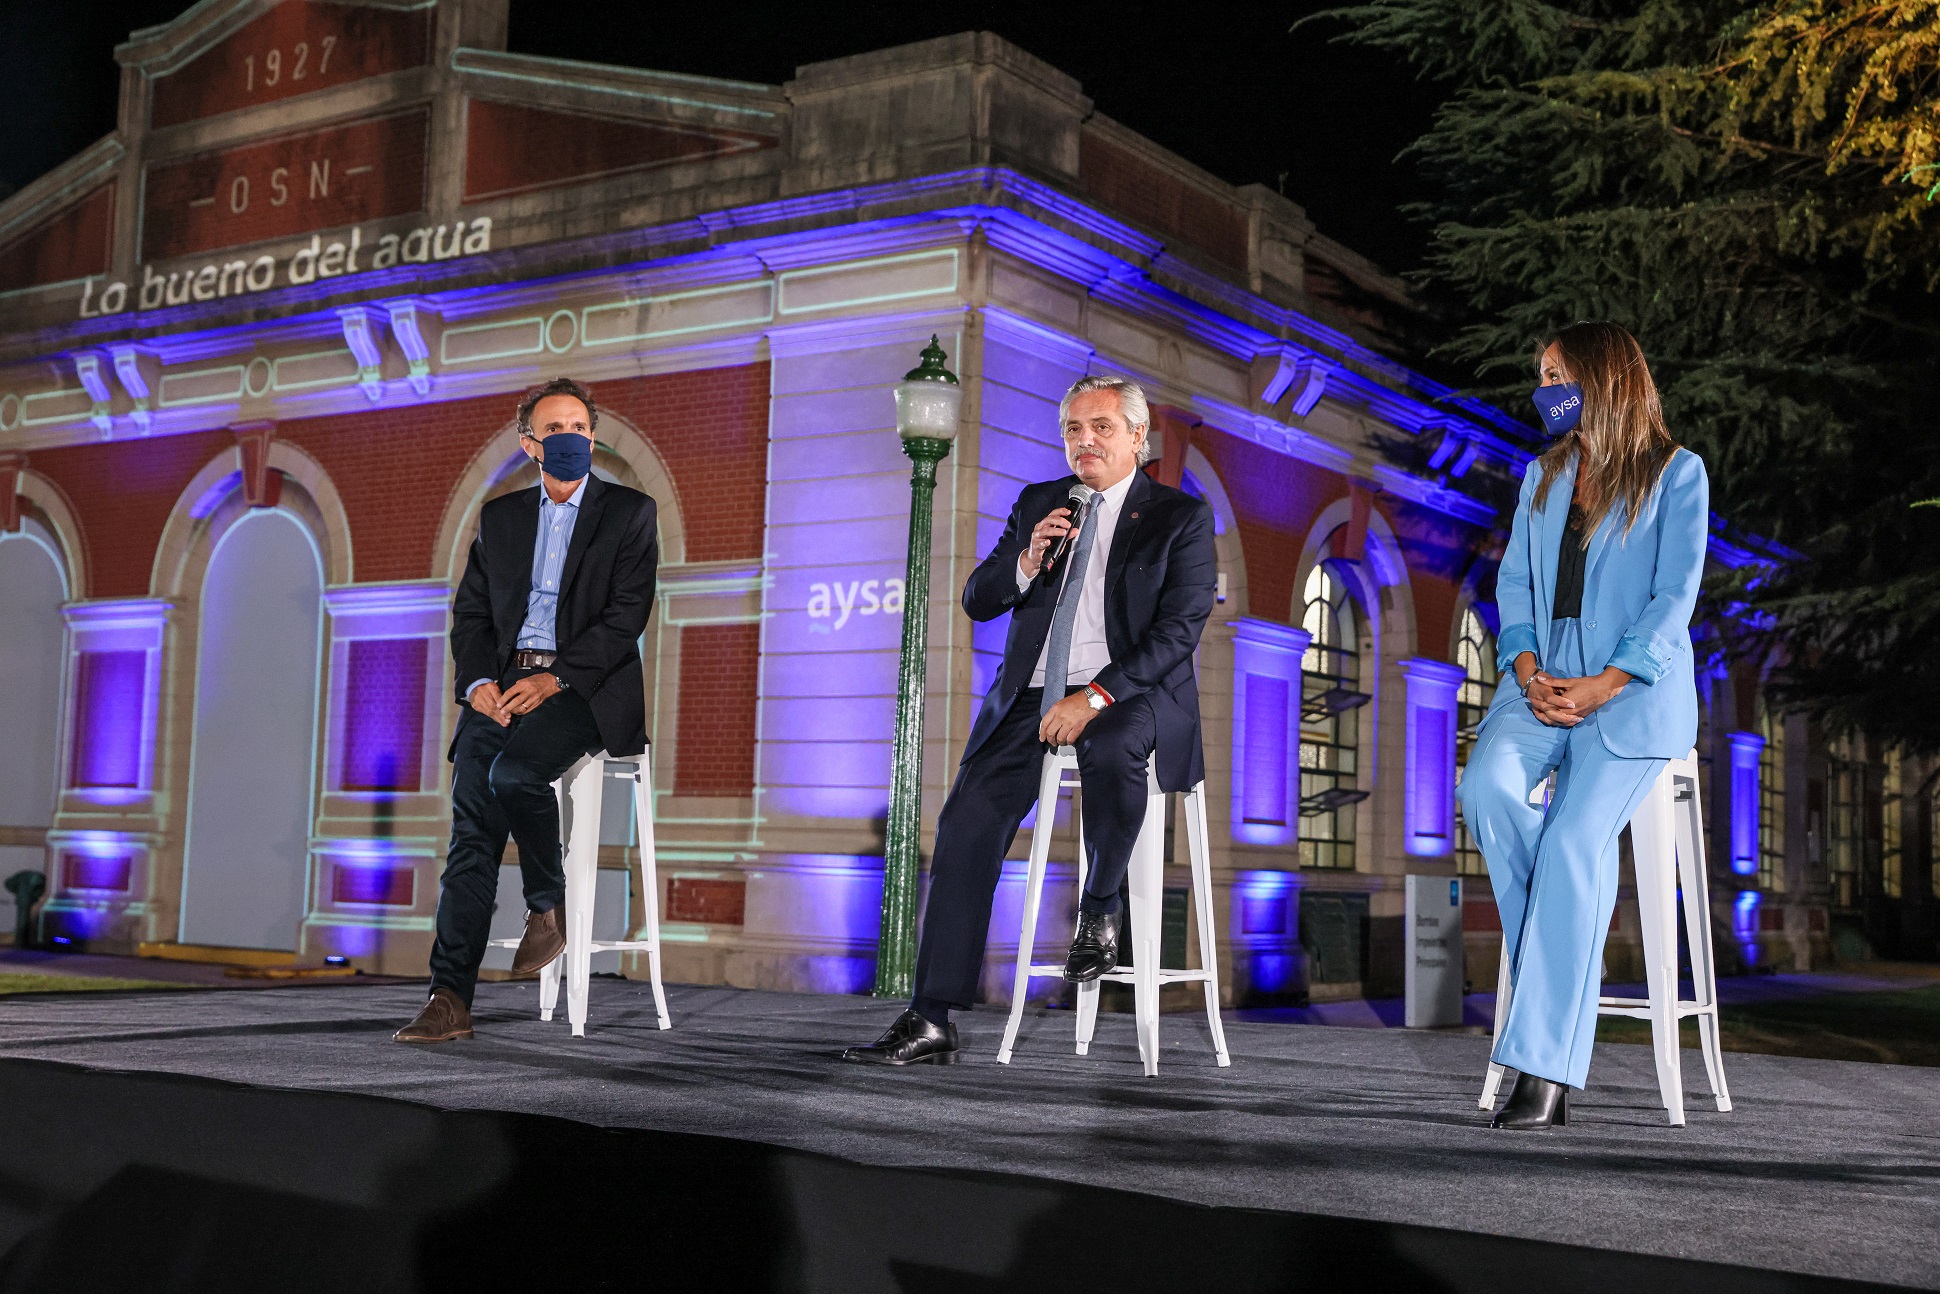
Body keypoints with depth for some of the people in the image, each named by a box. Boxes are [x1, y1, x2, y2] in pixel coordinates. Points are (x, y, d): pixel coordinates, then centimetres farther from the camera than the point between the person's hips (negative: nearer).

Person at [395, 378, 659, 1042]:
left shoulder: (629, 512, 7)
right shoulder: (499, 517, 20)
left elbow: (626, 615, -4)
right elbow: (470, 613, 15)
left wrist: (556, 678, -16)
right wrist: (478, 681, -5)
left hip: (588, 684, -4)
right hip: (505, 682, 4)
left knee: (514, 771, -31)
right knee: (472, 802, -17)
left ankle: (549, 905, -4)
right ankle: (450, 997, -19)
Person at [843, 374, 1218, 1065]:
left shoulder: (1182, 516, 3)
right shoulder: (1037, 503, 17)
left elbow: (1177, 630, -8)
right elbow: (977, 601, 14)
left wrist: (1094, 698, -20)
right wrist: (1029, 560, -8)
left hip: (1132, 693, -3)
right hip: (1031, 695, 4)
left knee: (1111, 749, -39)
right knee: (968, 818, -17)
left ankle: (1099, 911, -12)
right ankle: (930, 1022, -16)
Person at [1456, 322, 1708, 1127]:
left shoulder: (1676, 473, 3)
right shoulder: (1543, 474, 20)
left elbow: (1676, 597, -4)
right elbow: (1514, 583, 16)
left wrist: (1603, 687, -16)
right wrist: (1526, 669, -4)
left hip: (1634, 690, -5)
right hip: (1542, 681, 5)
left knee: (1574, 841, -24)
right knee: (1486, 785, -28)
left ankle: (1545, 1071, -24)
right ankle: (1558, 962, -11)